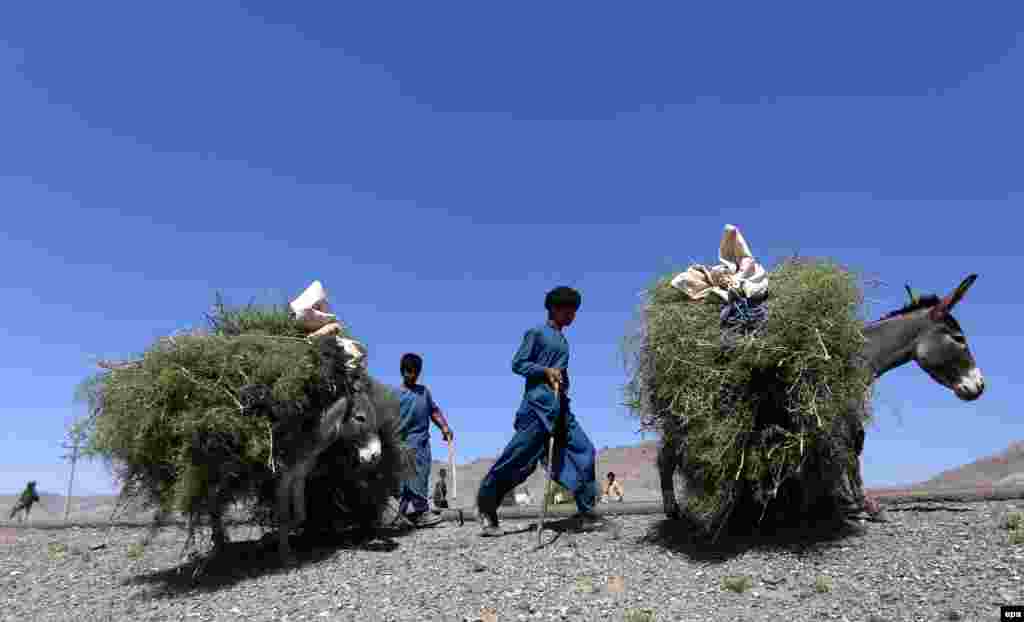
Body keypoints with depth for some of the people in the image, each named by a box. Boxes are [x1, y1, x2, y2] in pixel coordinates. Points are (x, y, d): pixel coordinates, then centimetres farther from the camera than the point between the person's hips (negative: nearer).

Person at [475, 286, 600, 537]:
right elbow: (517, 364, -7)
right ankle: (486, 504, 5)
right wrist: (545, 370, -17)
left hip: (561, 407, 8)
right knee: (519, 456, -8)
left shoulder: (562, 340, 20)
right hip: (539, 404, -8)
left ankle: (586, 511, 6)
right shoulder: (536, 333, -2)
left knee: (583, 451, 0)